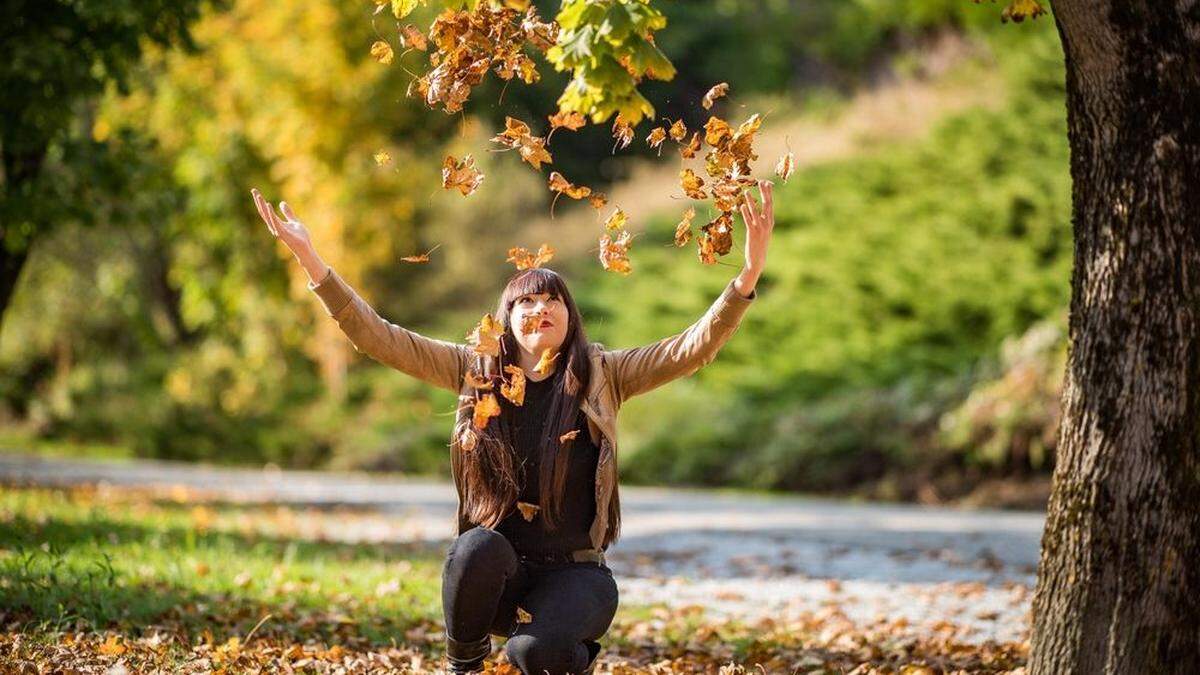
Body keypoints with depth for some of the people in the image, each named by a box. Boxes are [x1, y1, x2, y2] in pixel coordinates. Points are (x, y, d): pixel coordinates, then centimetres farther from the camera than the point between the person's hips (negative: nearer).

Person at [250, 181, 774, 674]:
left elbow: (691, 349, -11)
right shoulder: (477, 370, 2)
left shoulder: (601, 375, 0)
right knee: (478, 547, -33)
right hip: (495, 577, 1)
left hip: (574, 573, -1)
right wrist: (311, 261, -13)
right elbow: (378, 338, -3)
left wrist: (749, 275, -26)